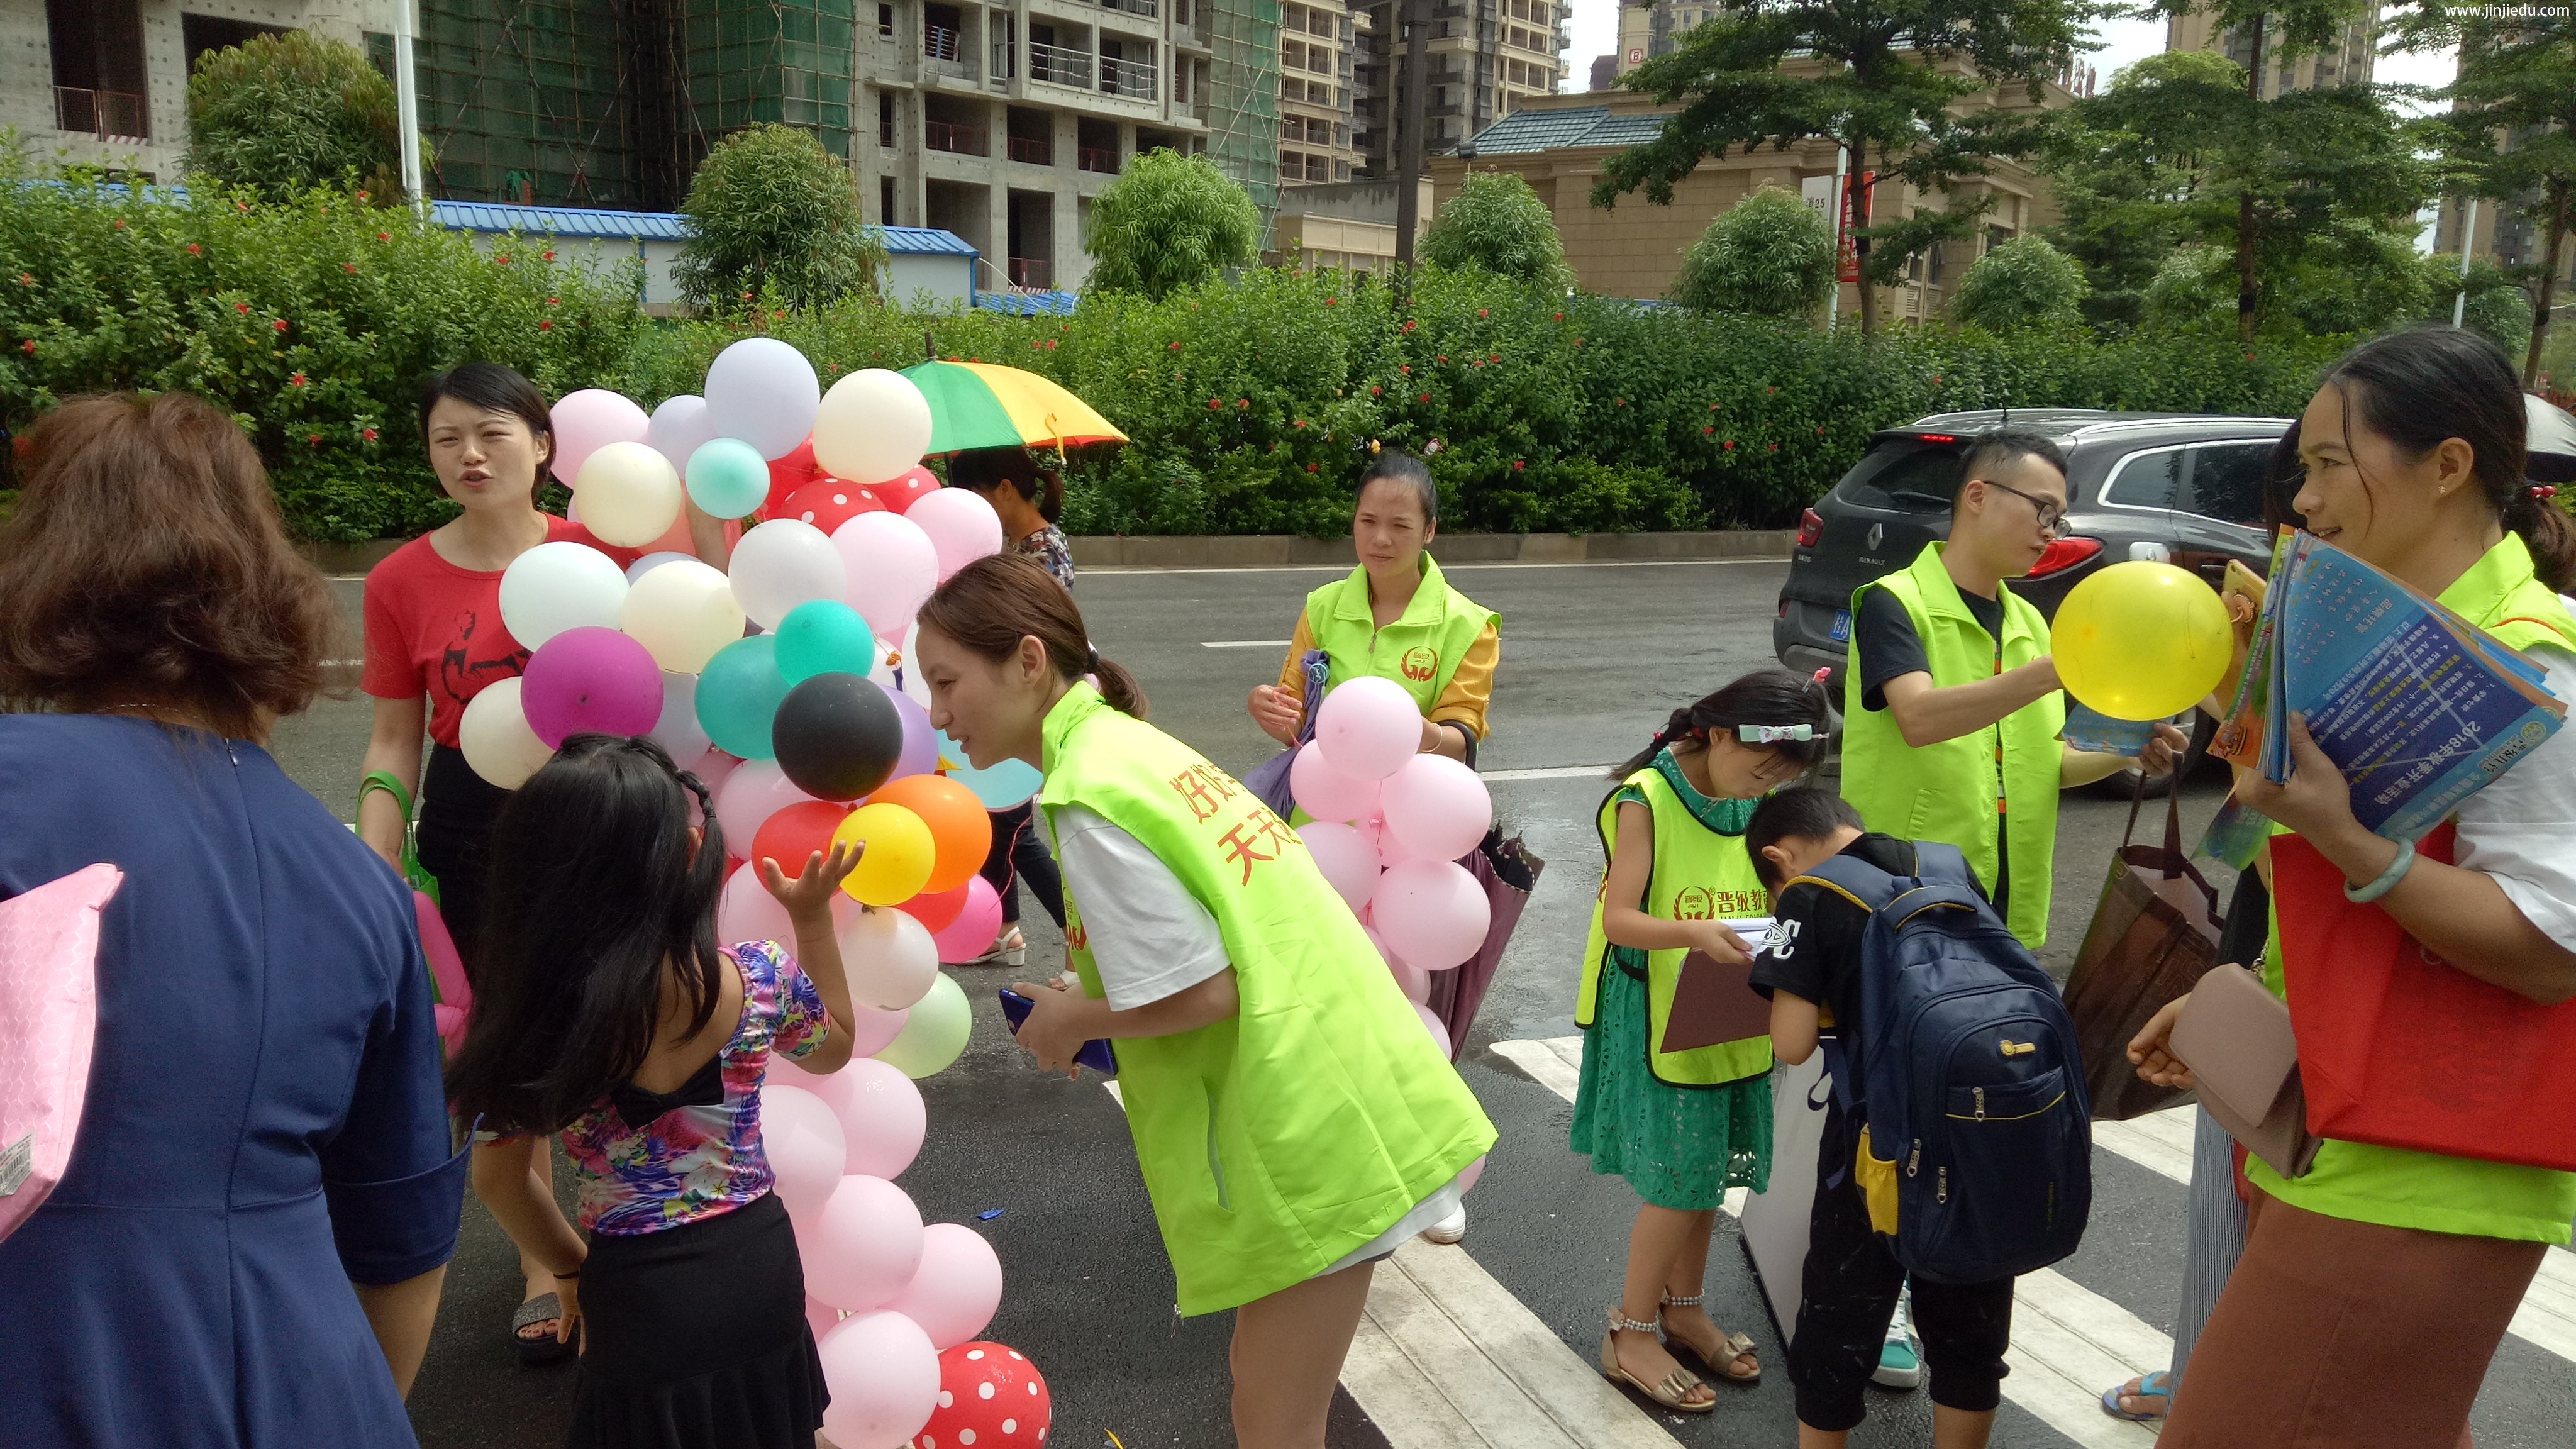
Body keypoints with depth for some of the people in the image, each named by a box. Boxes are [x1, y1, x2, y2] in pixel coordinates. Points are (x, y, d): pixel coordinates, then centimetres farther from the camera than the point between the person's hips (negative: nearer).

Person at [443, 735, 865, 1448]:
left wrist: (571, 1270, 12)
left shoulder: (527, 1008, -17)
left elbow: (499, 1179, -4)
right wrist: (814, 919, 10)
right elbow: (835, 1046, 8)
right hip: (761, 1267, 1)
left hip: (637, 1298, 0)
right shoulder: (760, 977, -16)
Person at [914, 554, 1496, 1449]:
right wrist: (1093, 1004, 9)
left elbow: (1201, 992, -20)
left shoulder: (1090, 798, -19)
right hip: (1333, 1096, 9)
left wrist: (1072, 1022, -4)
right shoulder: (1132, 743, 9)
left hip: (1310, 1132, -9)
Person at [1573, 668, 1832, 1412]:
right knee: (1678, 1180, -1)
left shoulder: (1751, 805, 4)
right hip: (1660, 1021, -6)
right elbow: (1620, 919, -21)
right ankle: (1631, 1334, 16)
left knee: (1709, 1172, 15)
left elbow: (1764, 895, 12)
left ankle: (1682, 1310, 34)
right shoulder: (1645, 801, -17)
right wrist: (1697, 934, -37)